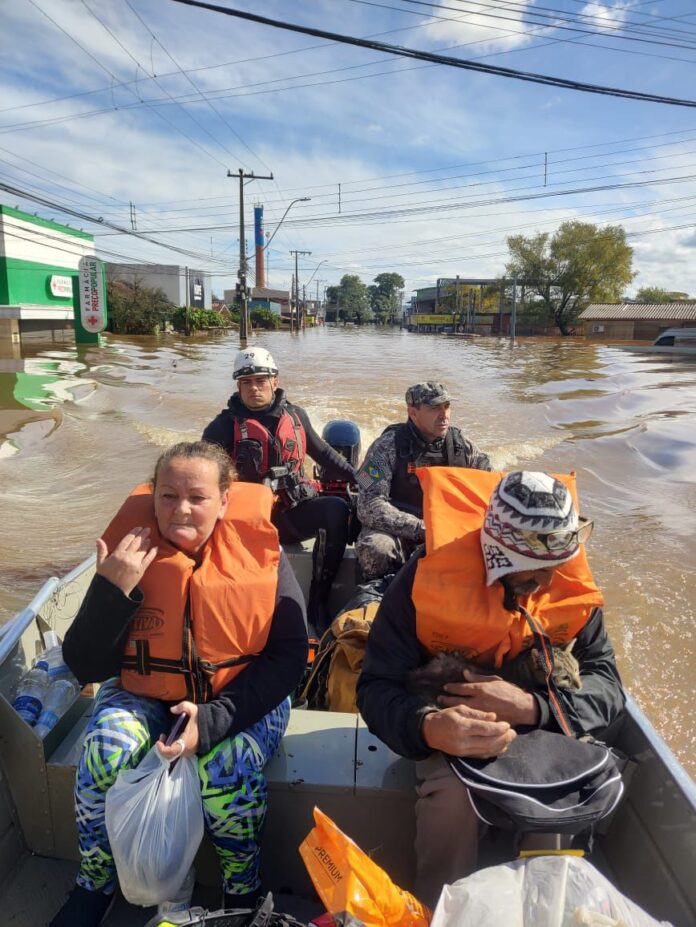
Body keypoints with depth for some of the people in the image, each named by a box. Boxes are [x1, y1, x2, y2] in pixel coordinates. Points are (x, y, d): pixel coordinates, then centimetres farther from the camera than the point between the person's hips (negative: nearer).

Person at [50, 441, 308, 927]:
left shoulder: (261, 557, -15)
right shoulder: (130, 553, -11)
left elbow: (288, 657, -14)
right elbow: (86, 667, -10)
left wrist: (214, 720, -26)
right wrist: (113, 589, -27)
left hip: (243, 697, -2)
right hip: (144, 693, 2)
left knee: (225, 769, -29)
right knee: (103, 752, -24)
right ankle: (94, 886, 8)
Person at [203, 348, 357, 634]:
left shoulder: (295, 415, 11)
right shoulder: (225, 425, 2)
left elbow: (323, 453, 21)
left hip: (293, 513, 3)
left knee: (336, 510, -27)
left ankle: (318, 604, -18)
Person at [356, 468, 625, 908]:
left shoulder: (573, 584, -17)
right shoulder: (430, 578, -28)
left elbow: (606, 684, -16)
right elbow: (377, 685, -25)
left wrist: (530, 705, -36)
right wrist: (429, 727, -48)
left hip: (539, 720, 4)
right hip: (452, 723, -3)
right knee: (452, 795, -32)